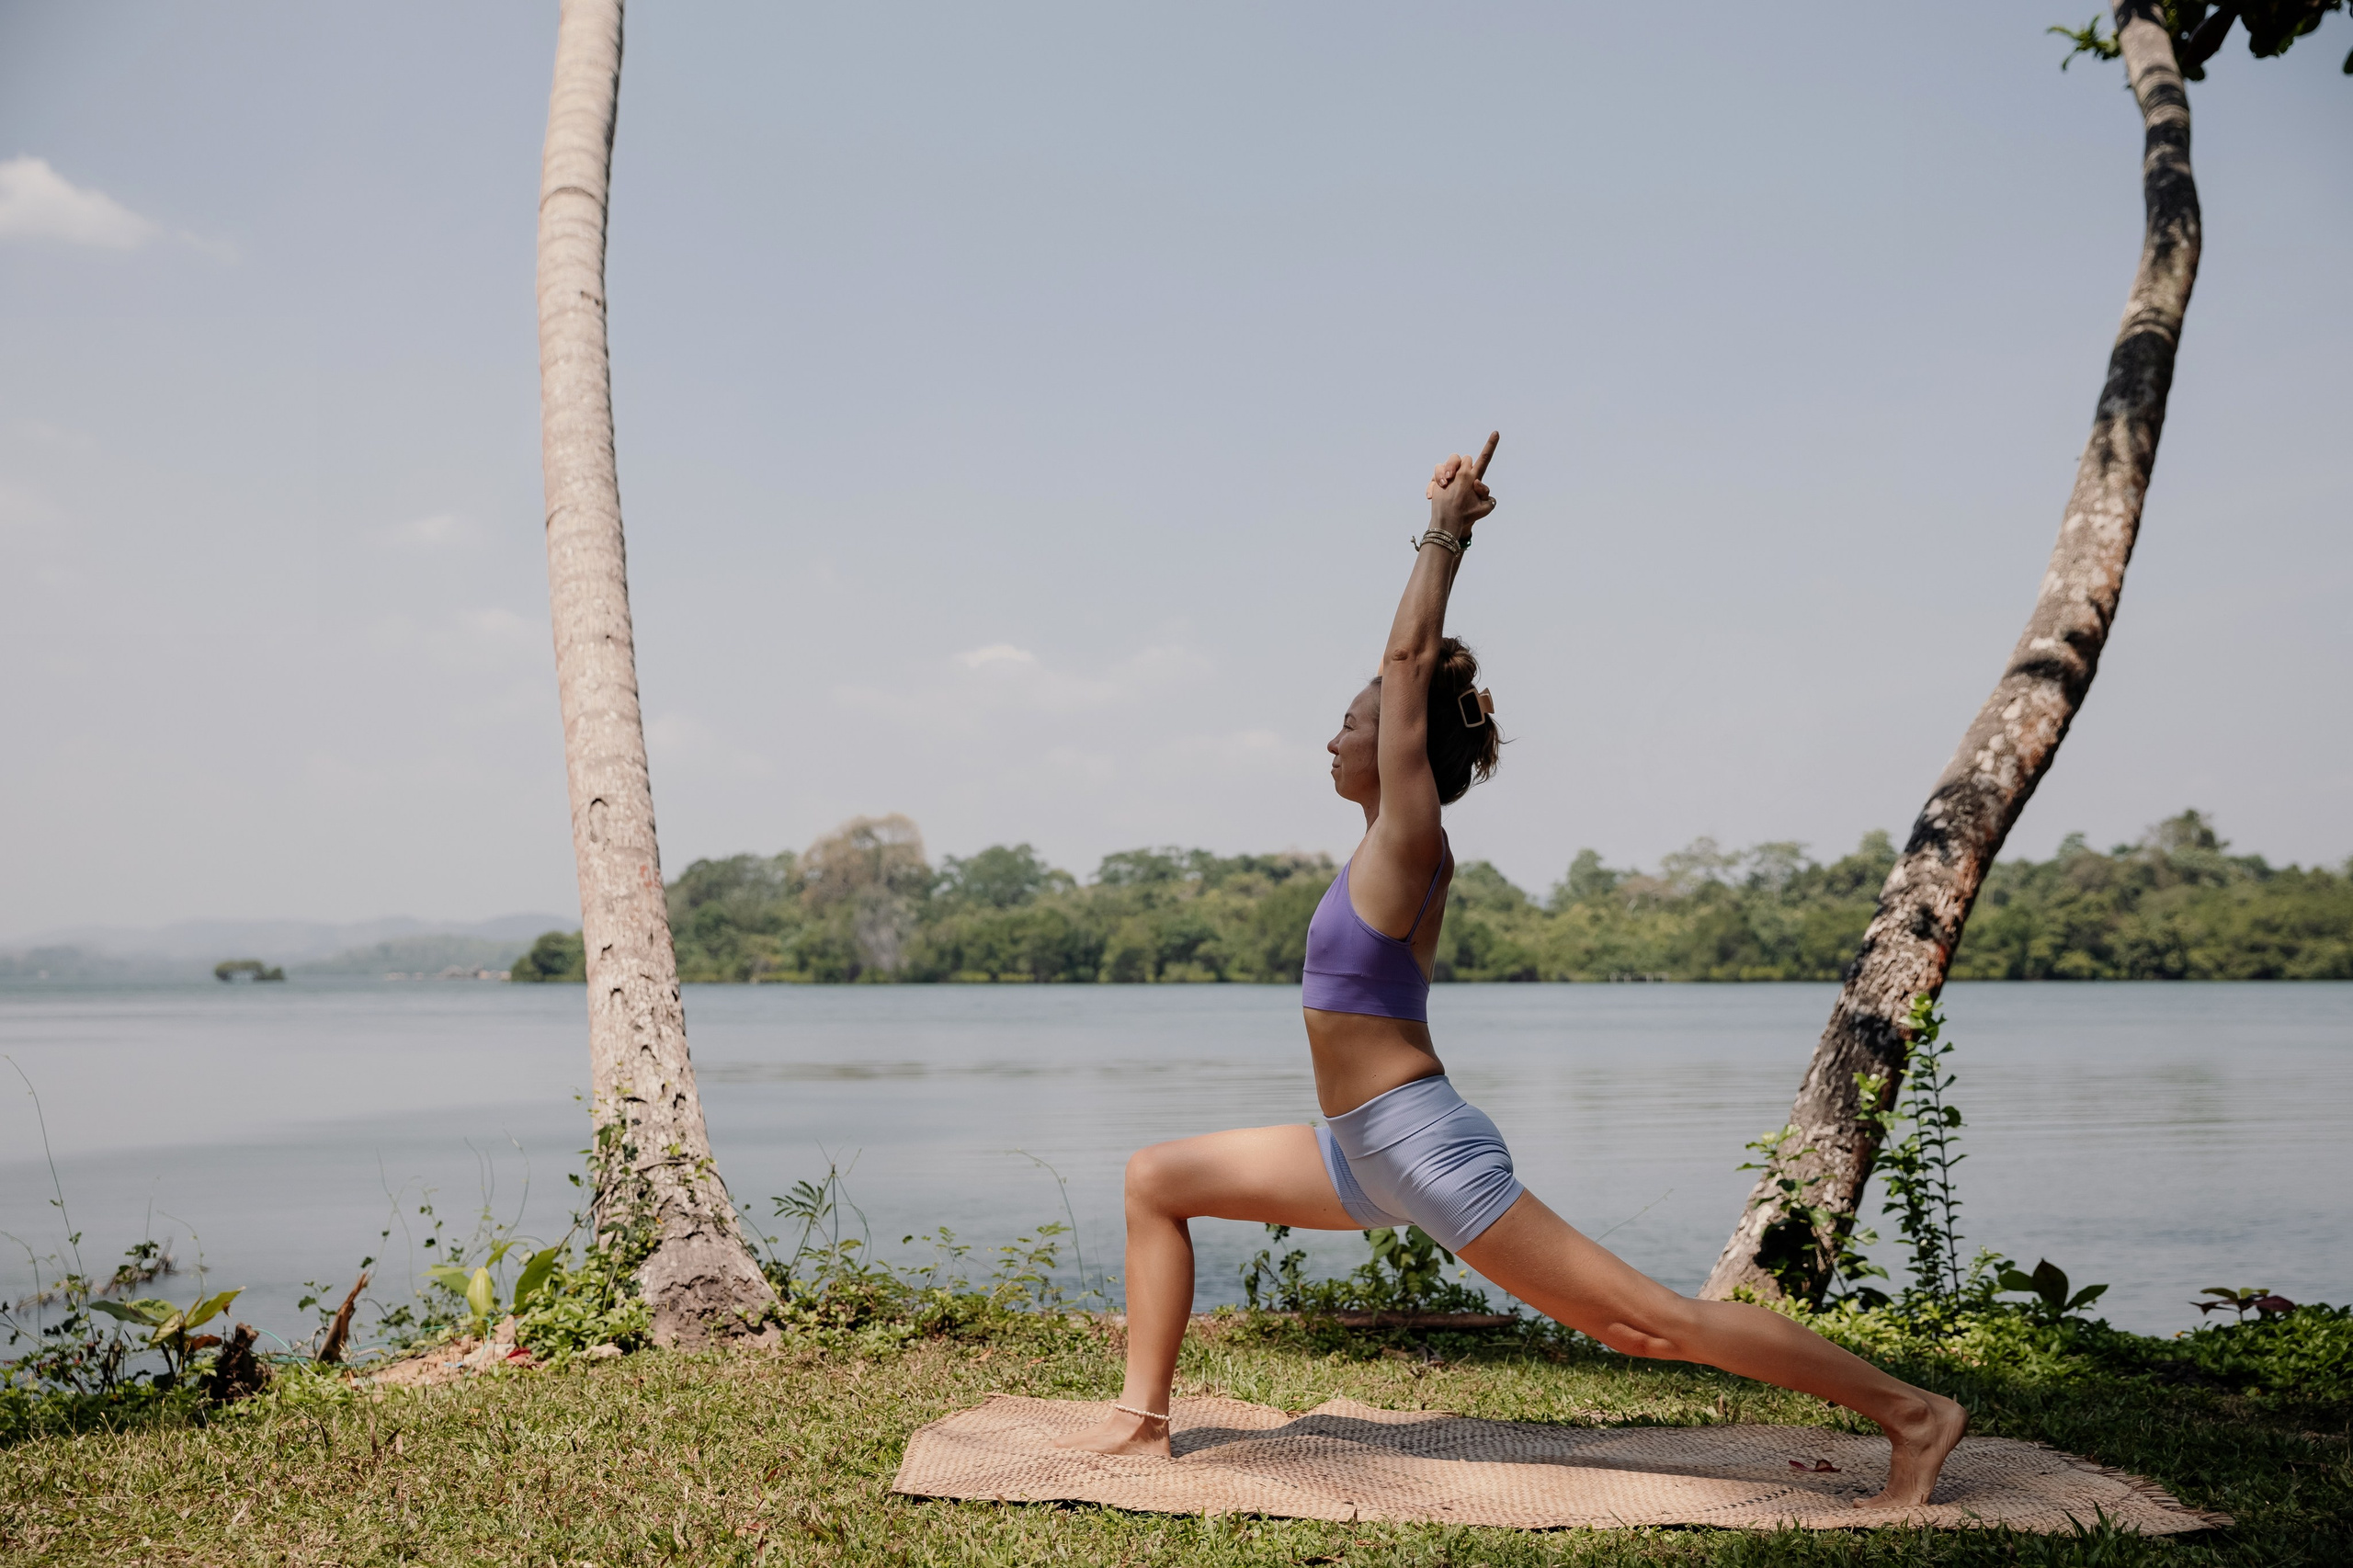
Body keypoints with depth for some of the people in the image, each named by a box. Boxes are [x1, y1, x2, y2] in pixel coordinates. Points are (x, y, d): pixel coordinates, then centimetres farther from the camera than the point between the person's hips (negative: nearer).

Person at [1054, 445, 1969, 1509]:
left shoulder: (1411, 841, -13)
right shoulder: (1394, 841, 9)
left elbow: (1410, 660, -16)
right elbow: (1414, 657, 17)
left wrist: (1446, 533, -10)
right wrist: (1442, 535, 19)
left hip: (1426, 1151, -9)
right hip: (1369, 1153, 9)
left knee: (1647, 1321, -5)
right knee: (1156, 1181, 11)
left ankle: (1909, 1413, 5)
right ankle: (1143, 1417, 13)